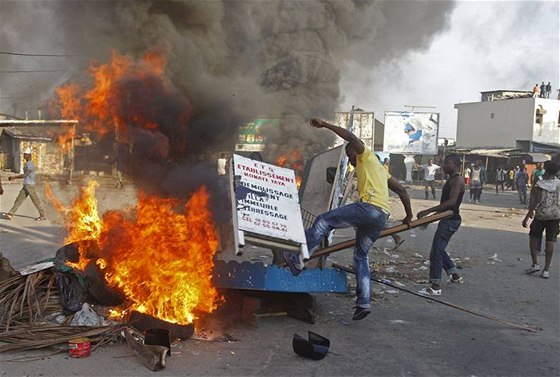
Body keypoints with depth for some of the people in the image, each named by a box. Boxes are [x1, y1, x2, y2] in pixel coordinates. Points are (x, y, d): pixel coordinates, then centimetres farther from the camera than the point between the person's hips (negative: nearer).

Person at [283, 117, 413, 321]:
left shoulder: (366, 156, 12)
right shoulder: (380, 169, 34)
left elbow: (351, 137, -7)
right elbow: (402, 191, 31)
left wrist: (325, 124, -5)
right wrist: (408, 216, 35)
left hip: (368, 207, -9)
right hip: (381, 217, 9)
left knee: (323, 221, -4)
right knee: (361, 256, 15)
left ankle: (297, 260, -10)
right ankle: (364, 303, 9)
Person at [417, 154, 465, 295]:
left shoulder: (457, 180, -14)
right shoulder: (451, 180, 17)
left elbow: (451, 202, -26)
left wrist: (428, 211, -29)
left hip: (451, 220, -11)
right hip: (446, 219, 11)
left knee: (436, 251, -13)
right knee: (439, 249, 21)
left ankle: (436, 286, -12)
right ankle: (455, 275, 33)